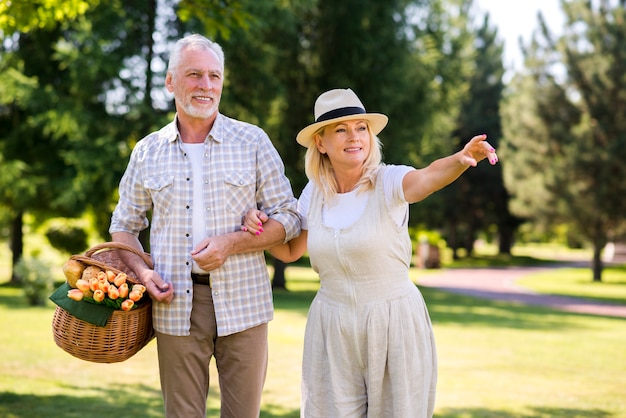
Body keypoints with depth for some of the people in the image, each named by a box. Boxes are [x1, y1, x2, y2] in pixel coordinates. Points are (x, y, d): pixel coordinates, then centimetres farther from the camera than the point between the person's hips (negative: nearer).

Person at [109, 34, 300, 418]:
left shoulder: (253, 141, 3)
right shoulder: (148, 152, 8)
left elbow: (288, 219, 3)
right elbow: (124, 226, 17)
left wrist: (231, 242, -13)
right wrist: (142, 271, -4)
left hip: (242, 303, -1)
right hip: (176, 305, 1)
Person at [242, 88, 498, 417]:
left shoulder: (388, 182, -12)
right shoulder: (314, 193, 1)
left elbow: (429, 177, -35)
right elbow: (291, 251, 14)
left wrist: (461, 159, -56)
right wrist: (258, 226, -5)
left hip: (393, 325, -3)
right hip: (332, 330, 3)